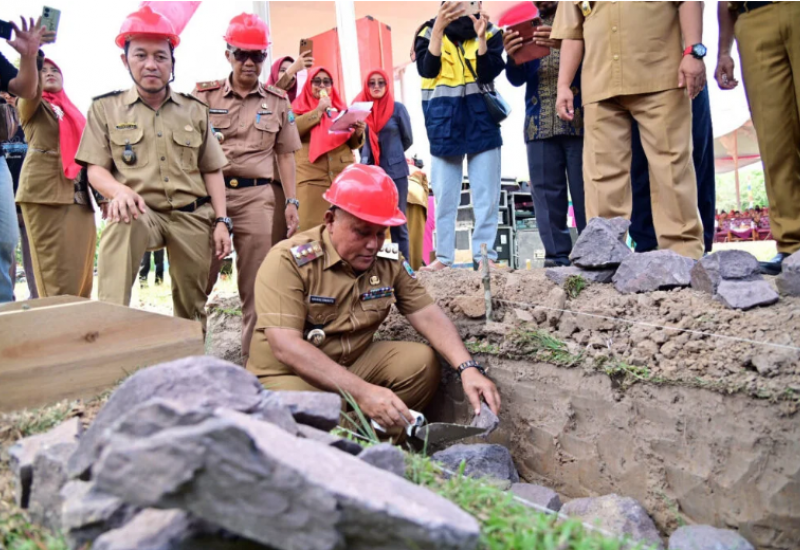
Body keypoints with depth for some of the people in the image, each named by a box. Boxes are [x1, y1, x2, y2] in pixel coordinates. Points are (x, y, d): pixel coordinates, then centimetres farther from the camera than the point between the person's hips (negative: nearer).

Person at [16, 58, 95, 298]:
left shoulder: (73, 112, 24)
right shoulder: (32, 106, 9)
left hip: (79, 196, 5)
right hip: (44, 193, -5)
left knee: (81, 275, 2)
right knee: (56, 277, -10)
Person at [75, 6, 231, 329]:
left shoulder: (195, 110, 10)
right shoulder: (105, 108, 5)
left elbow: (212, 171, 10)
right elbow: (95, 169, 0)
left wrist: (221, 221, -1)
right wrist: (119, 190, -24)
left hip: (192, 216, 2)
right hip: (141, 212, -2)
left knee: (192, 305, 7)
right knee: (122, 220, -38)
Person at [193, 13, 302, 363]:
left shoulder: (278, 101, 11)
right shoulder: (204, 95, 7)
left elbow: (285, 155, 10)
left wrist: (291, 202, 2)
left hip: (259, 196, 1)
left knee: (257, 285, 4)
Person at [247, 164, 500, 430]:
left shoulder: (389, 262, -3)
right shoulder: (288, 260, -21)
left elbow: (428, 315, -3)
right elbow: (285, 347, -29)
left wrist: (467, 367, -21)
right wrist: (362, 392, -38)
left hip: (356, 363, 5)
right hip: (289, 374, -5)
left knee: (422, 361, -15)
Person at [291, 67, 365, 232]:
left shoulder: (340, 108, 21)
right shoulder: (299, 107, 13)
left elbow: (352, 144, 19)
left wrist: (358, 133, -2)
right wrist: (318, 110, -5)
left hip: (343, 175, 3)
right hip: (312, 177, -3)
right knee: (312, 227, -11)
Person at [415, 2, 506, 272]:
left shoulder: (490, 32, 6)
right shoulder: (430, 32, 5)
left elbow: (488, 73, -7)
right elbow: (427, 70, -11)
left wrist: (481, 37, -19)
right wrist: (438, 28, -19)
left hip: (482, 121, 1)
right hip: (444, 124, 0)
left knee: (487, 195, -1)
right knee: (444, 196, 3)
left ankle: (485, 255, 4)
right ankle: (443, 256, 10)